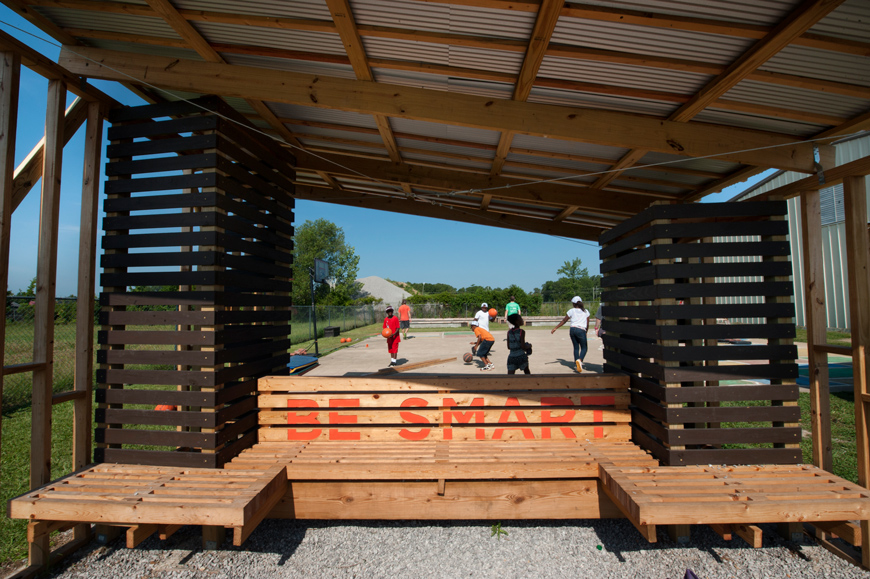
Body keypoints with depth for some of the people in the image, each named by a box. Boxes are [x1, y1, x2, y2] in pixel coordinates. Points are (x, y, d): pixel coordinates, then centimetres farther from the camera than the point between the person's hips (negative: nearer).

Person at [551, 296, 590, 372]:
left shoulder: (571, 311, 8)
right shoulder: (586, 311, 11)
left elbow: (563, 321, 9)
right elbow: (587, 324, 10)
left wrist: (555, 328, 14)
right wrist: (586, 332, 24)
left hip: (573, 329, 2)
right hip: (581, 330, -2)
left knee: (576, 347, 13)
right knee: (584, 348, 6)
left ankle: (577, 364, 11)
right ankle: (580, 360, -21)